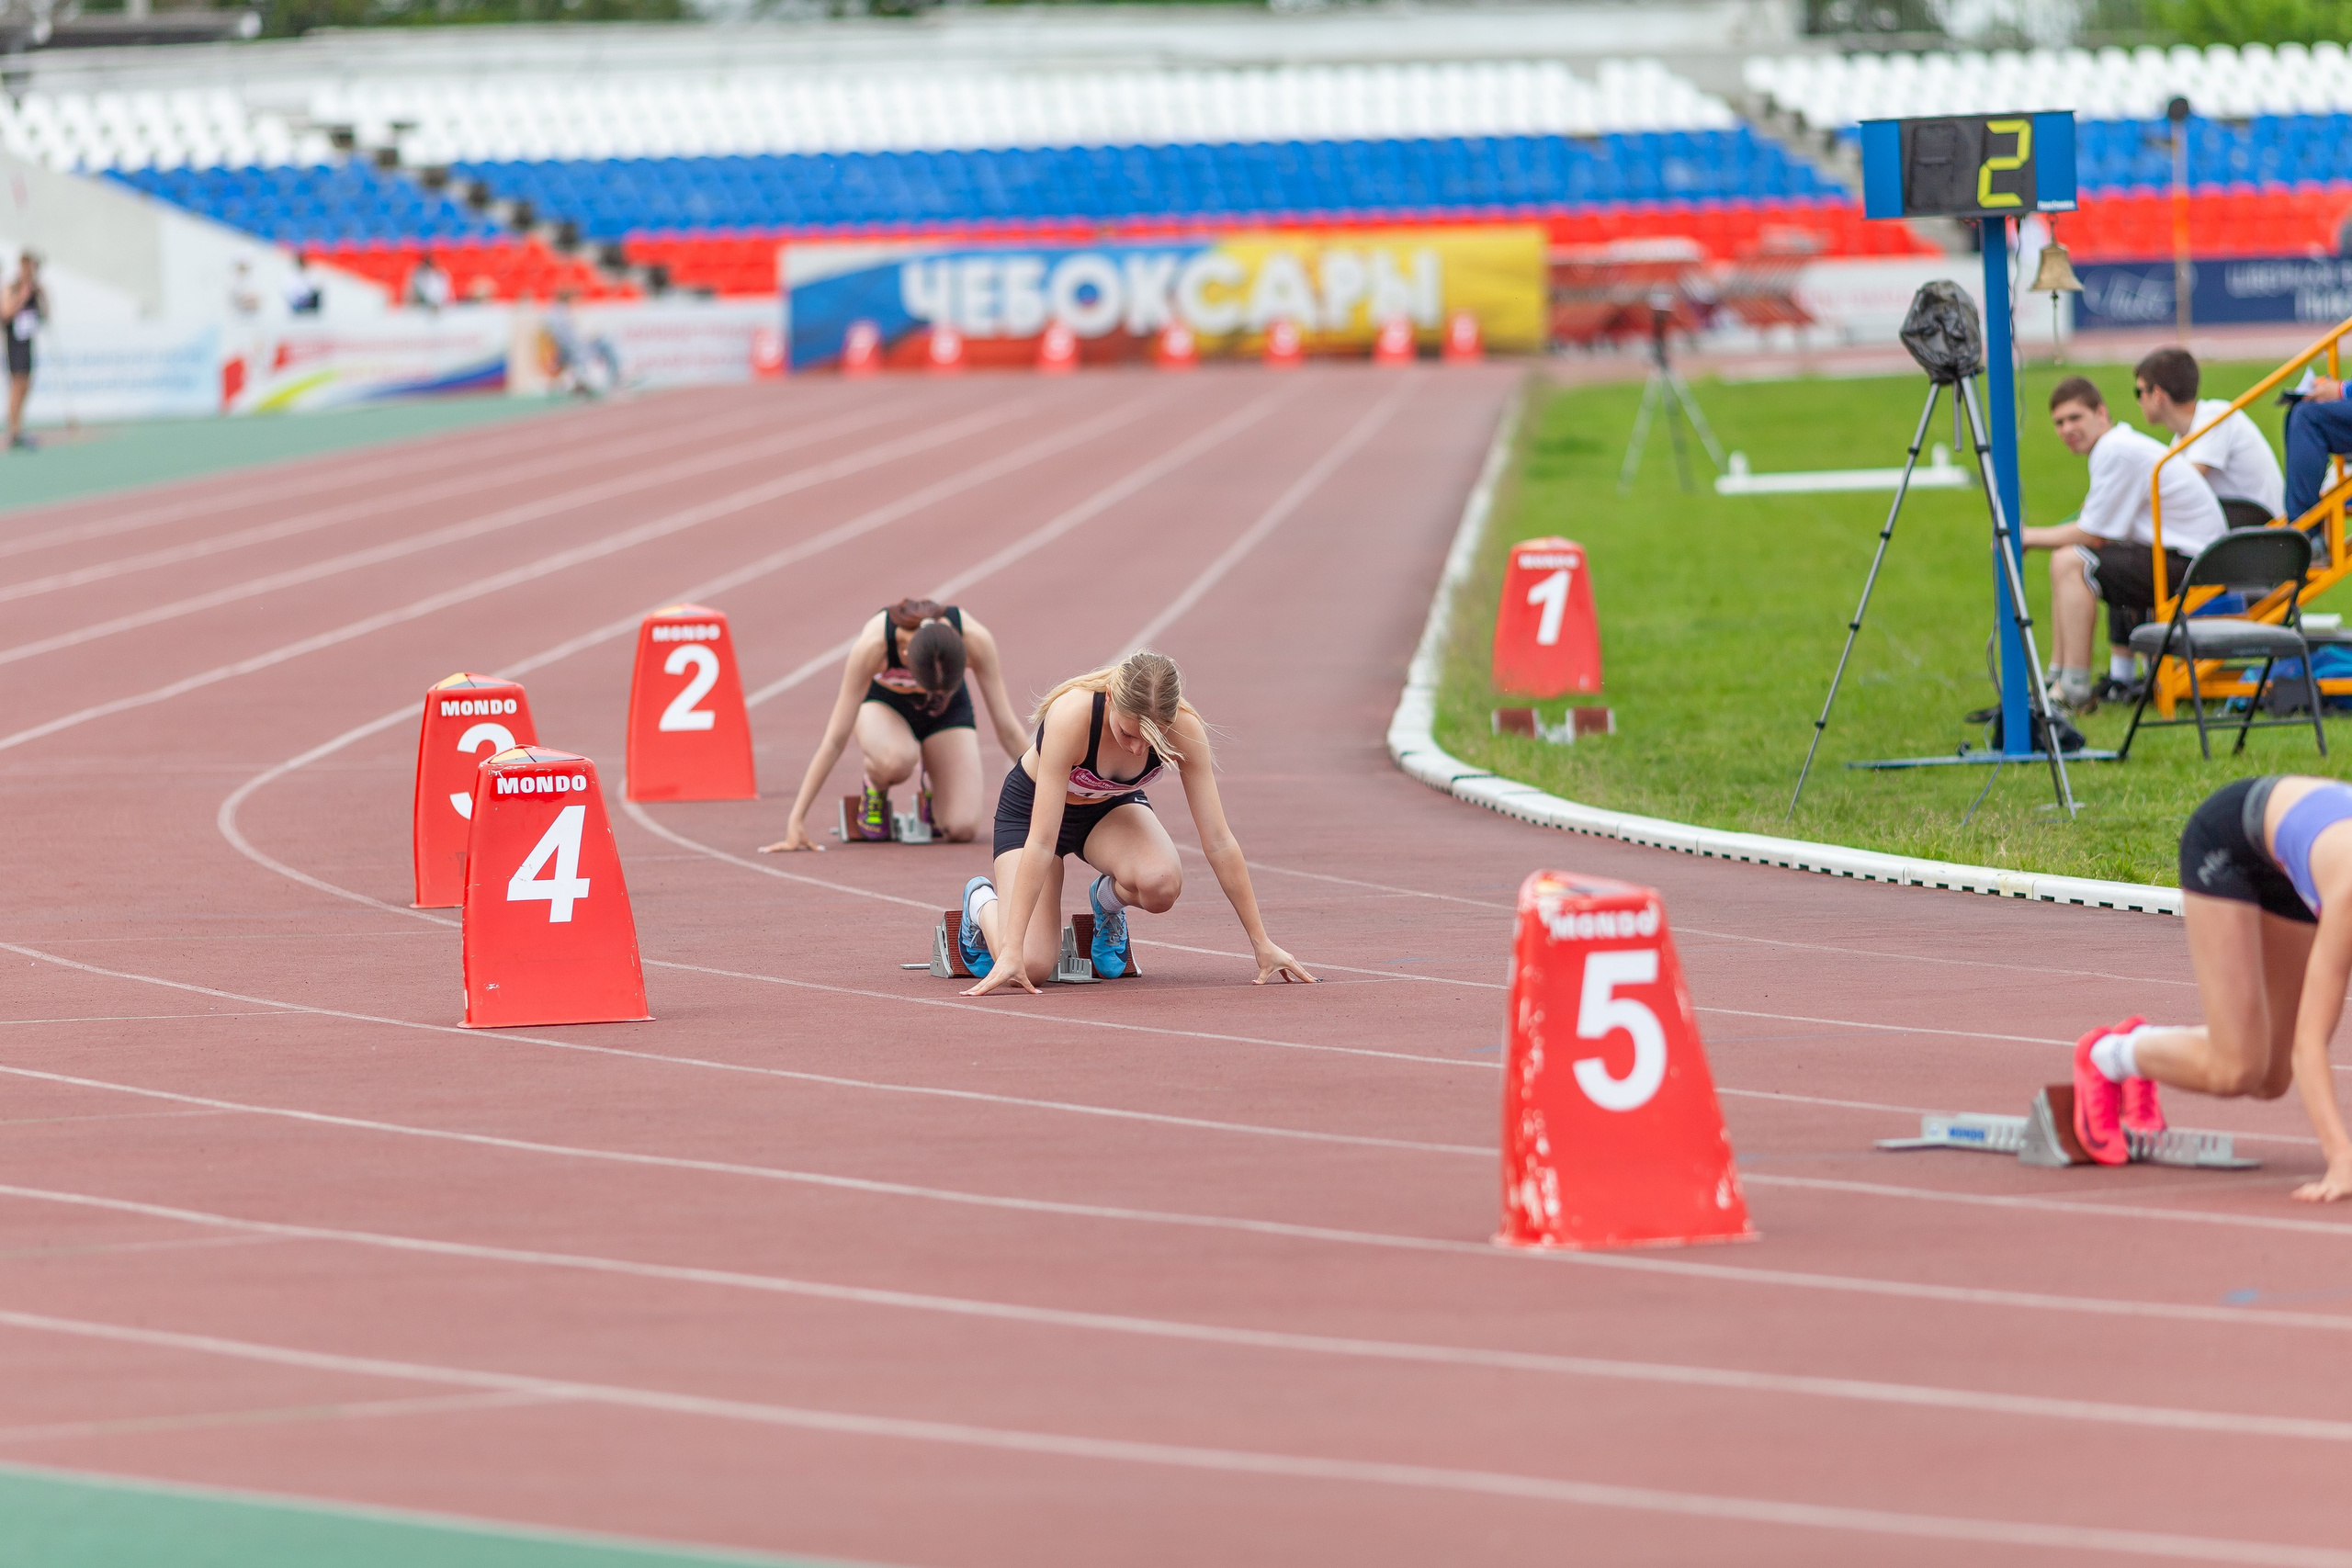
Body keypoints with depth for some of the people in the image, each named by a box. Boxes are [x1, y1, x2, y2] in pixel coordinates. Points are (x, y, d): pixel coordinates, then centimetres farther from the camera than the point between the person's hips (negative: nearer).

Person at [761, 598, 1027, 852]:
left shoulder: (975, 639, -35)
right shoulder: (872, 644, -39)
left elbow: (1008, 729, -23)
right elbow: (835, 739, -32)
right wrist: (796, 821, -31)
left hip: (947, 714, 1)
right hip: (882, 705, -1)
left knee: (963, 830, -21)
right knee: (897, 759, -40)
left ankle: (938, 793, 14)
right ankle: (874, 787, -4)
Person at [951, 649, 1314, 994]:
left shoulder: (1185, 730, -29)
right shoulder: (1071, 716, -39)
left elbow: (1218, 841, -21)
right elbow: (1041, 843, -39)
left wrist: (1261, 943, -20)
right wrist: (1011, 952, -42)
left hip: (1113, 808, 3)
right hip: (1031, 807, -3)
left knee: (1161, 884, -32)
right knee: (1031, 967, -19)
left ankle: (1108, 897, 6)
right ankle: (982, 901, 16)